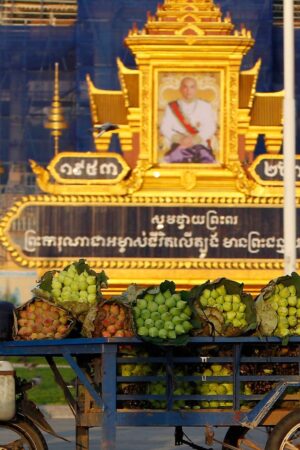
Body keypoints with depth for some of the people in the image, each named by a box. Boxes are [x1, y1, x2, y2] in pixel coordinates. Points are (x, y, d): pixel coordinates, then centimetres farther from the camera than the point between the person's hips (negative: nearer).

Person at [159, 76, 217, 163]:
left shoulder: (205, 106, 16)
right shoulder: (171, 107, 15)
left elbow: (210, 127, 3)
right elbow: (165, 128, 6)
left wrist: (195, 138, -15)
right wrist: (179, 138, -14)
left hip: (200, 144, 0)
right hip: (178, 145, 0)